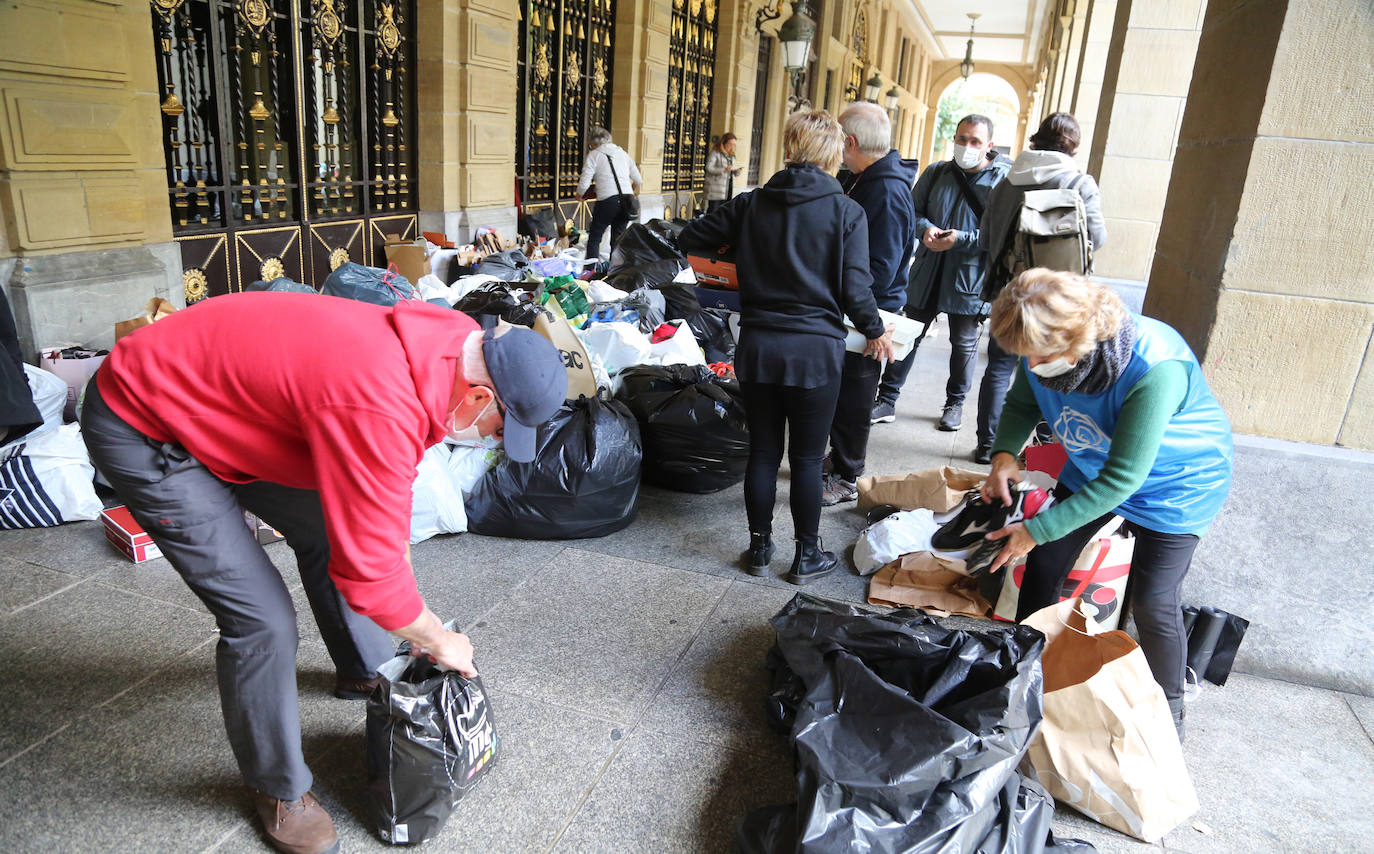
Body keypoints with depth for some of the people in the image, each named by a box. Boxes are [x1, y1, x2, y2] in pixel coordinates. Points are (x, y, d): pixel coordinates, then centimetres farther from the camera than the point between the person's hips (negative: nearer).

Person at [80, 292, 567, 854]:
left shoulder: (439, 348, -7)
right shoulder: (379, 410, -37)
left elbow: (386, 498, 7)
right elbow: (367, 574, -28)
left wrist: (411, 614, 11)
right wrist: (439, 642, -10)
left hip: (210, 397, 9)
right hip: (139, 429, -9)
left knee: (327, 530, 18)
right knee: (262, 618, -9)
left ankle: (363, 673, 43)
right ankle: (277, 787, 17)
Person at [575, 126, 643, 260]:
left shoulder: (594, 155, 4)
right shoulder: (622, 152, 19)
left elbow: (584, 184, -4)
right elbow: (639, 180, 20)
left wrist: (579, 195, 17)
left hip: (607, 200, -5)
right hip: (627, 199, 5)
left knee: (594, 238, 6)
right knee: (617, 239, 15)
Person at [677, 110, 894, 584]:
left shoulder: (752, 204, 2)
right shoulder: (846, 212, -7)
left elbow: (689, 239, 9)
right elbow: (855, 288, -9)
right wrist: (875, 332, 9)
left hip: (758, 345, 3)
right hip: (816, 350, -3)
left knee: (763, 451, 14)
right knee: (807, 458, 9)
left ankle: (759, 548, 26)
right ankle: (807, 557, 22)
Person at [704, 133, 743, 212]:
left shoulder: (731, 155, 16)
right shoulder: (715, 153, -5)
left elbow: (733, 172, 21)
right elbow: (709, 168, -15)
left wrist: (737, 171, -3)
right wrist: (724, 169, -24)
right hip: (716, 189, -7)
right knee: (713, 210, -8)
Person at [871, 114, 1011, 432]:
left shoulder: (1004, 179, -6)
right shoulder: (936, 172, 5)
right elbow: (913, 210, 10)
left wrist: (962, 239, -22)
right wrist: (925, 228, -12)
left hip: (970, 278, -2)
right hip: (927, 273, 3)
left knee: (964, 343, 12)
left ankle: (955, 403, 31)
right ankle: (886, 401, 15)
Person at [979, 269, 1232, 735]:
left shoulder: (1154, 370, -40)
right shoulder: (1041, 350, -22)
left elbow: (1122, 479, -36)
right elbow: (1022, 404, 0)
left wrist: (1037, 529, -32)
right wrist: (1004, 453, -21)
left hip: (1174, 483, -5)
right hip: (1092, 469, 6)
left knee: (1152, 601, -4)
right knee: (1044, 563, 4)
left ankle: (1168, 712, 23)